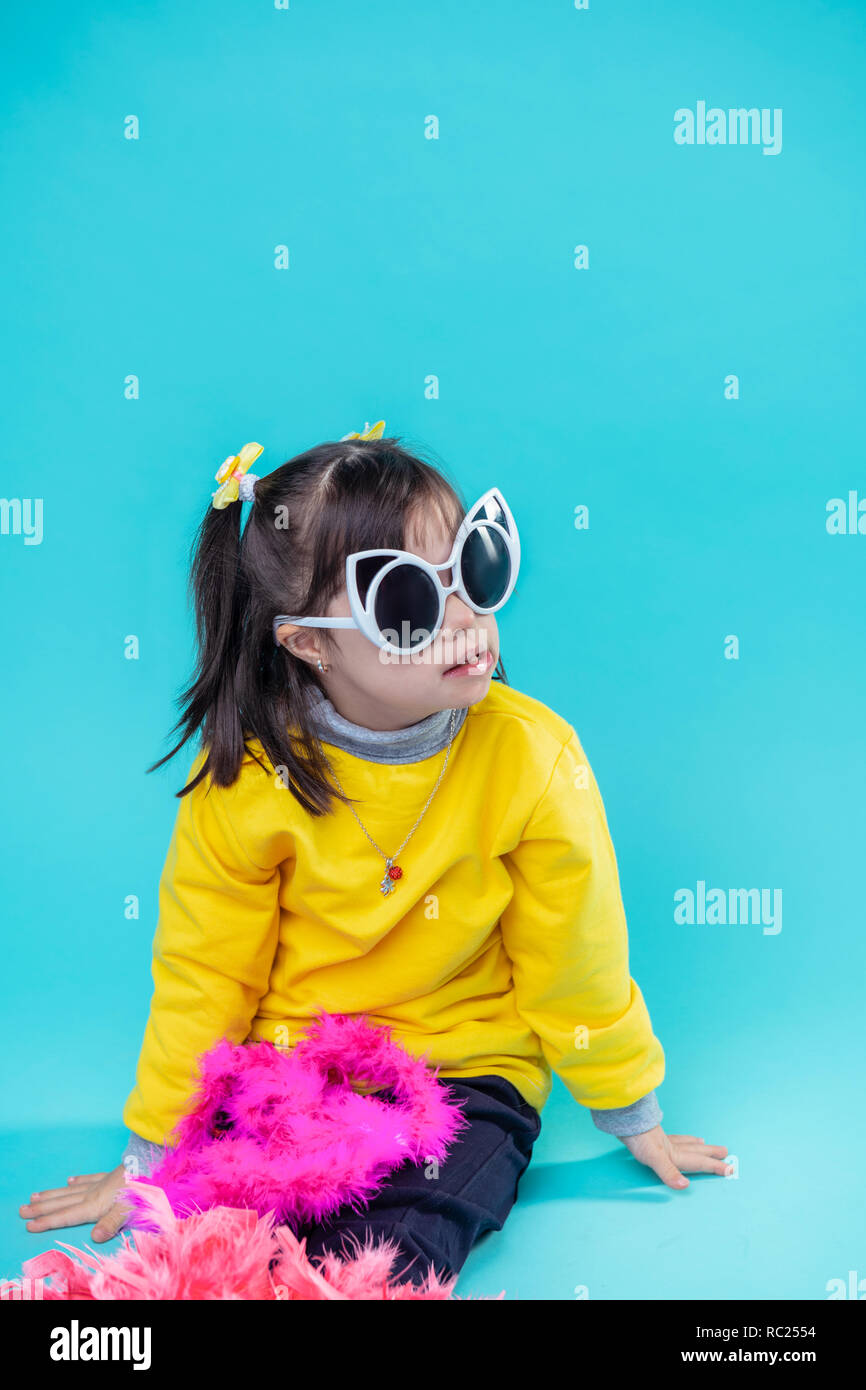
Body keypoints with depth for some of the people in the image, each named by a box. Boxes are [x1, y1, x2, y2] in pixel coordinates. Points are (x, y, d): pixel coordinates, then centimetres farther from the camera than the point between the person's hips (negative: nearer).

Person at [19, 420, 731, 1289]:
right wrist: (150, 1159, 9)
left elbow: (574, 959, -2)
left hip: (468, 1072, 0)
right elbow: (202, 976, 0)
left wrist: (634, 1121, 10)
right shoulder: (246, 771, -13)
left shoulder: (530, 755, -16)